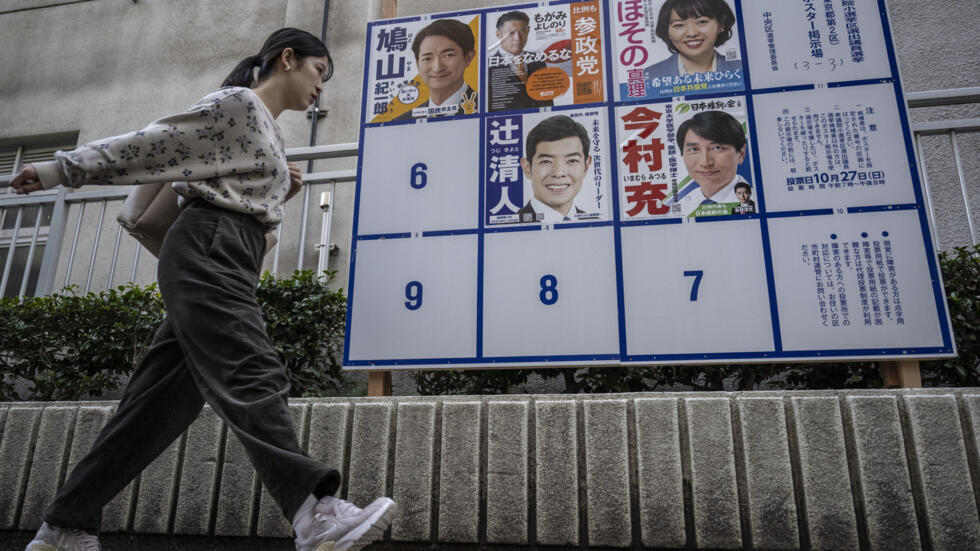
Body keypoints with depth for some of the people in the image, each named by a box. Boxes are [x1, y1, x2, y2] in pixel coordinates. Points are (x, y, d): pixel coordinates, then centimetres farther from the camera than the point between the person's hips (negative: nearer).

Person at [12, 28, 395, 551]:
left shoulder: (265, 130, 28)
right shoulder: (237, 103, 1)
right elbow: (148, 144, 0)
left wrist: (278, 194, 12)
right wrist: (63, 169, 0)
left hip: (224, 261, 9)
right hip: (207, 250, -9)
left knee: (161, 401, 6)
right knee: (251, 377, -21)